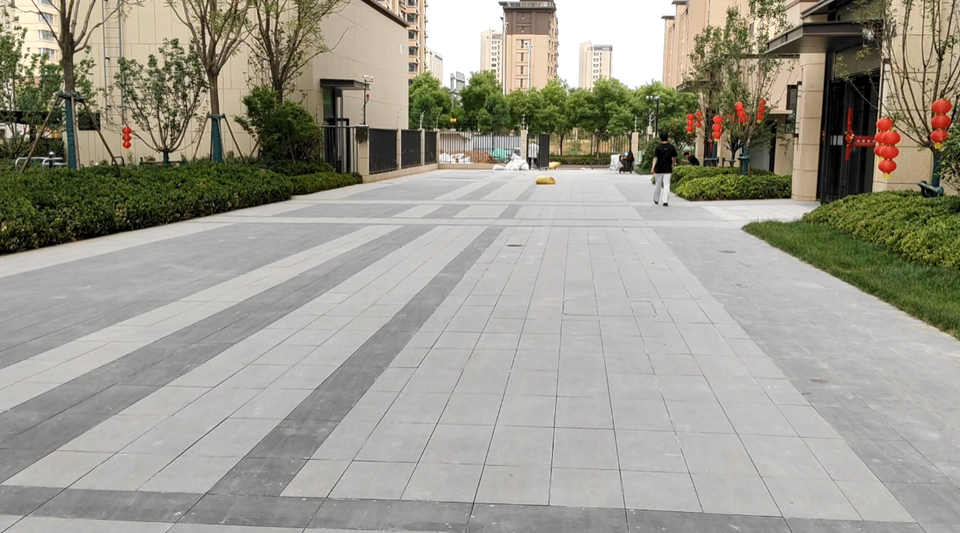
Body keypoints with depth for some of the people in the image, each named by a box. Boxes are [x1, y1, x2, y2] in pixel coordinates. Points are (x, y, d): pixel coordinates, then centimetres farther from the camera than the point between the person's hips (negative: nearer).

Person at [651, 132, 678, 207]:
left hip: (659, 169, 0)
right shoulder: (672, 147, -1)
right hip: (668, 169, 0)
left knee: (658, 185, 15)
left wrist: (653, 167, -23)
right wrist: (673, 165, 25)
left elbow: (655, 158, -16)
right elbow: (674, 158, 8)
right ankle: (665, 201, -15)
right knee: (666, 185, -3)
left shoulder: (658, 148, -6)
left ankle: (656, 199, 29)